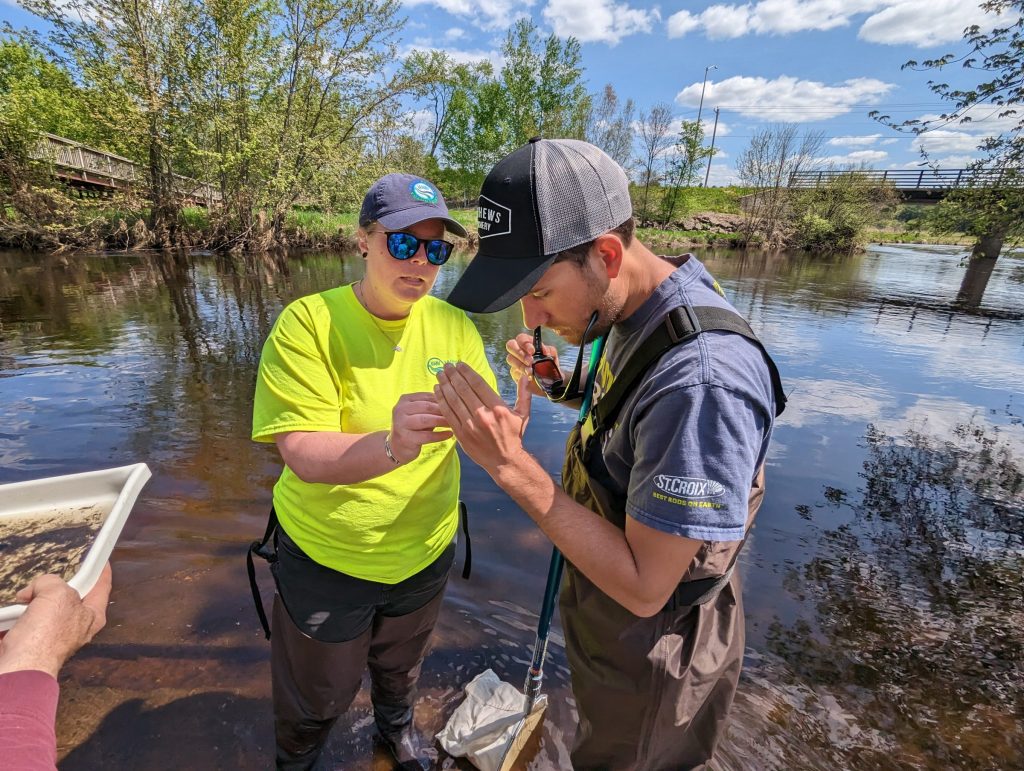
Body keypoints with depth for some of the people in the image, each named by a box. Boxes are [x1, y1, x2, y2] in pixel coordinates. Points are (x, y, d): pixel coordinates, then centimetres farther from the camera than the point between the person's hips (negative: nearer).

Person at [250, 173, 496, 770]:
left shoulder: (454, 327, -9)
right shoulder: (309, 323, -20)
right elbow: (302, 454, -27)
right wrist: (391, 447, -45)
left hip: (426, 551, 4)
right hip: (327, 558, -3)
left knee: (402, 665, 32)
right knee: (315, 700, 24)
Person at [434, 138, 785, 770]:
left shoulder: (703, 378, -38)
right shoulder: (637, 309, -8)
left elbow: (643, 587, -31)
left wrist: (513, 466, -37)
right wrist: (562, 383, -10)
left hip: (649, 647, -7)